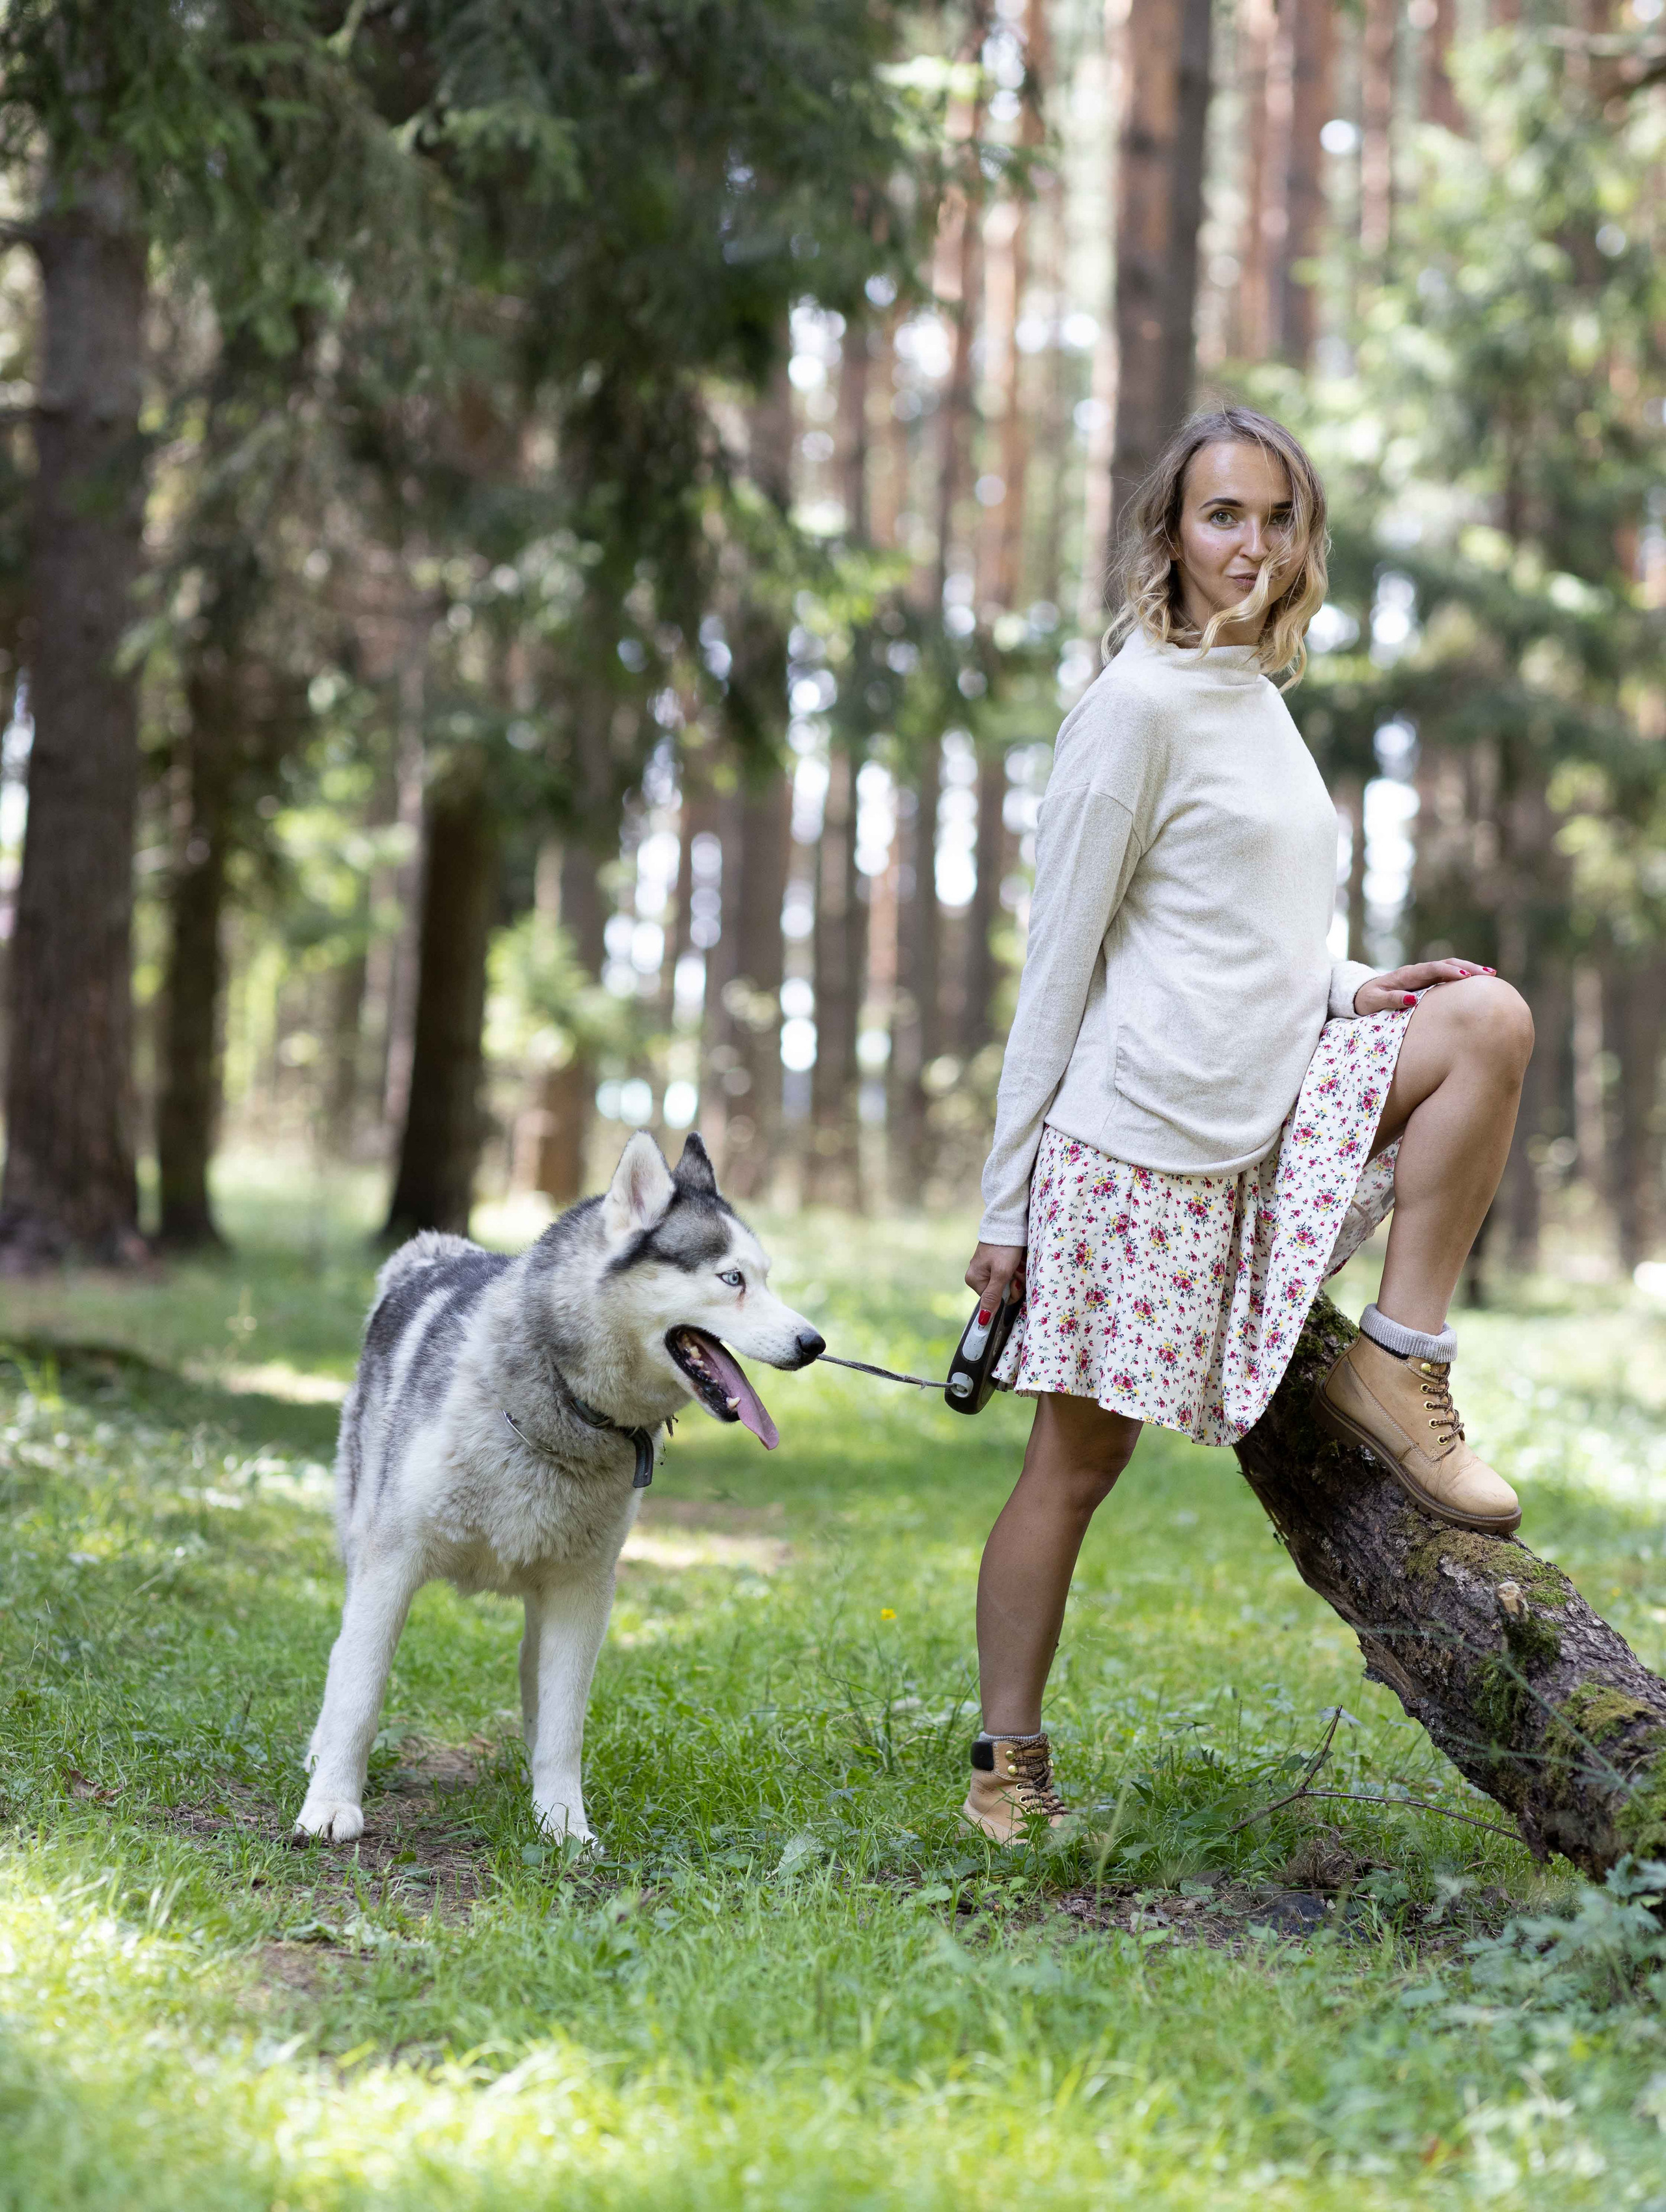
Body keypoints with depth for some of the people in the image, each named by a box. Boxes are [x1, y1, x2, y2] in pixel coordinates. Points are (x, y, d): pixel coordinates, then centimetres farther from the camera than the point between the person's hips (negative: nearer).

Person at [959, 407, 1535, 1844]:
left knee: (1488, 1018, -9)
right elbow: (1061, 958, -9)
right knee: (1079, 1460, -2)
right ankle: (1008, 1765, 10)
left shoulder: (1257, 696, 16)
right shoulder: (1140, 703, -8)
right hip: (1143, 1138, -7)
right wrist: (1007, 1200, -9)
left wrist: (1347, 992, 3)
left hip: (1267, 1119, 7)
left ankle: (1398, 1372, -8)